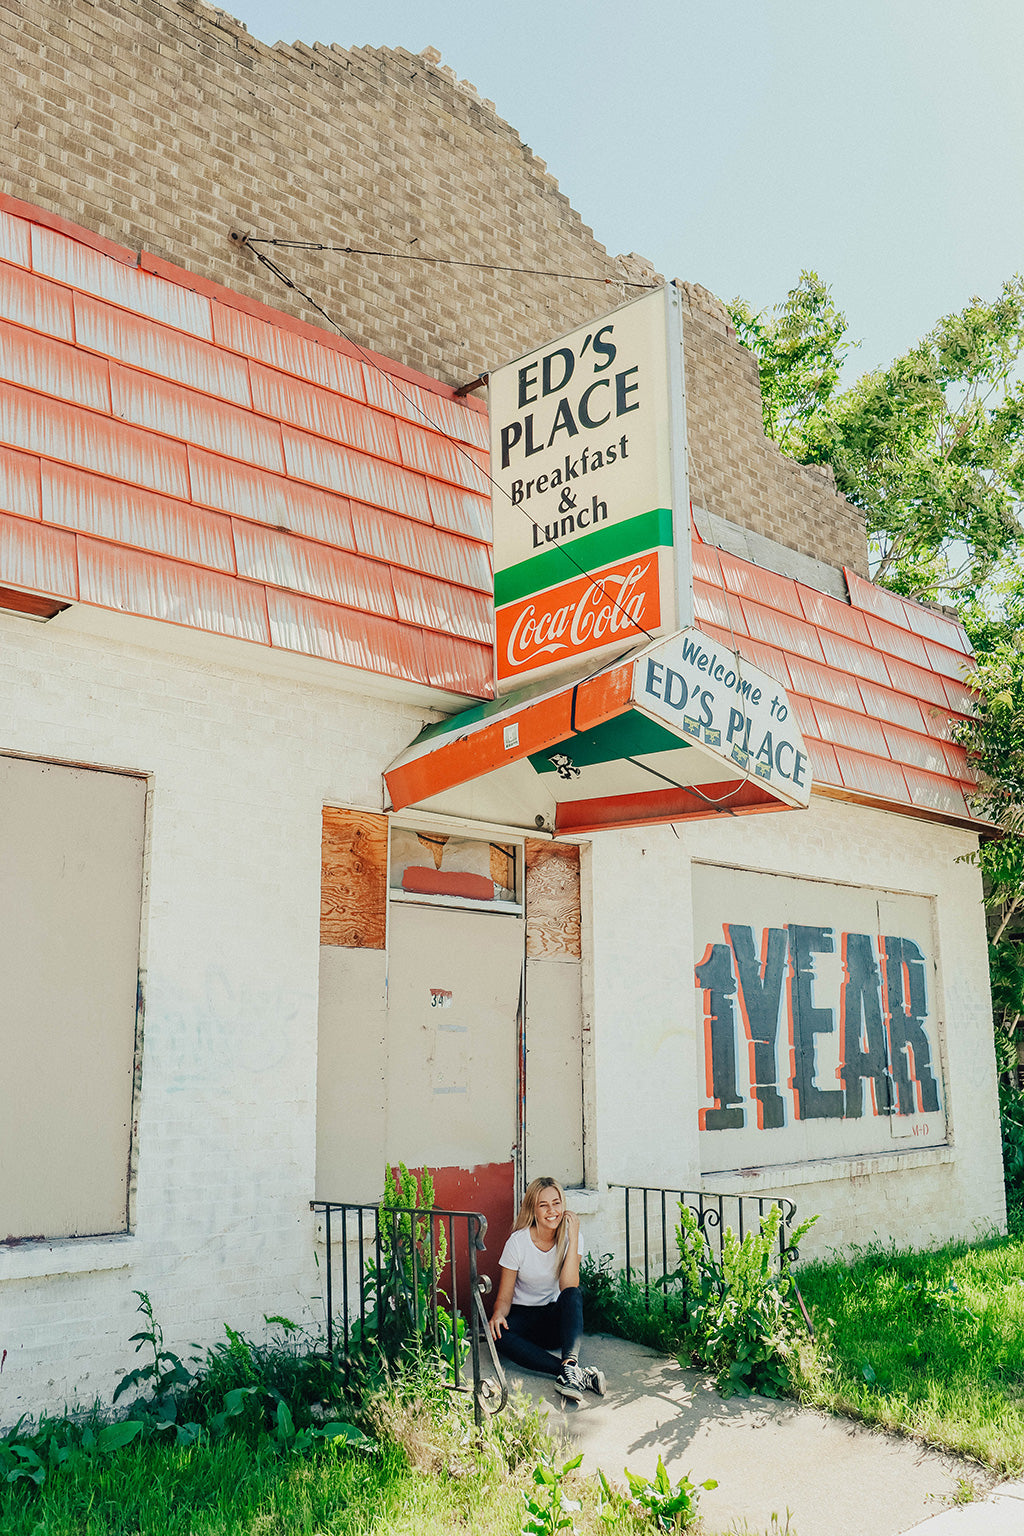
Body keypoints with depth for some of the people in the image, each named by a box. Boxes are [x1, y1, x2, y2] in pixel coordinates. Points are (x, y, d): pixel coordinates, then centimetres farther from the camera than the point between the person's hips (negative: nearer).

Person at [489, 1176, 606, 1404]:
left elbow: (568, 1287, -21)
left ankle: (570, 1365, -47)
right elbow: (504, 1297, -7)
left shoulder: (568, 1237, -7)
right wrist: (498, 1315, -30)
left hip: (557, 1320, 1)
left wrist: (573, 1239, -24)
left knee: (573, 1295, -31)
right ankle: (581, 1375, -39)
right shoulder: (518, 1242, -10)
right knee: (499, 1335, -35)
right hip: (523, 1316, -1)